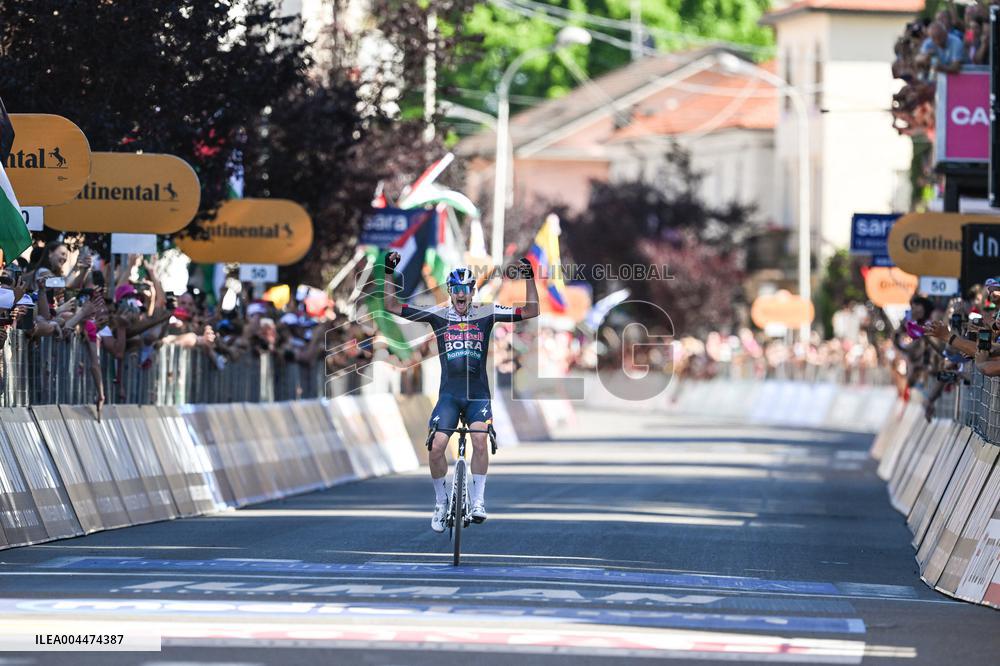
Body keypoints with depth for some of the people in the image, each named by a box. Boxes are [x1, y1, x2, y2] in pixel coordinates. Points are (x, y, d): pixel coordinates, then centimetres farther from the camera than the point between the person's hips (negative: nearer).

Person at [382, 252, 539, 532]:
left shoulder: (486, 314, 2)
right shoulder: (438, 315, 2)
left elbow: (530, 311, 0)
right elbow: (393, 307, 1)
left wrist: (529, 278, -10)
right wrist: (389, 273, -7)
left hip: (478, 394, -1)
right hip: (449, 394, 1)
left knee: (480, 439, -25)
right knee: (436, 447, -13)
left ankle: (478, 500, -14)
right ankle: (441, 503, 8)